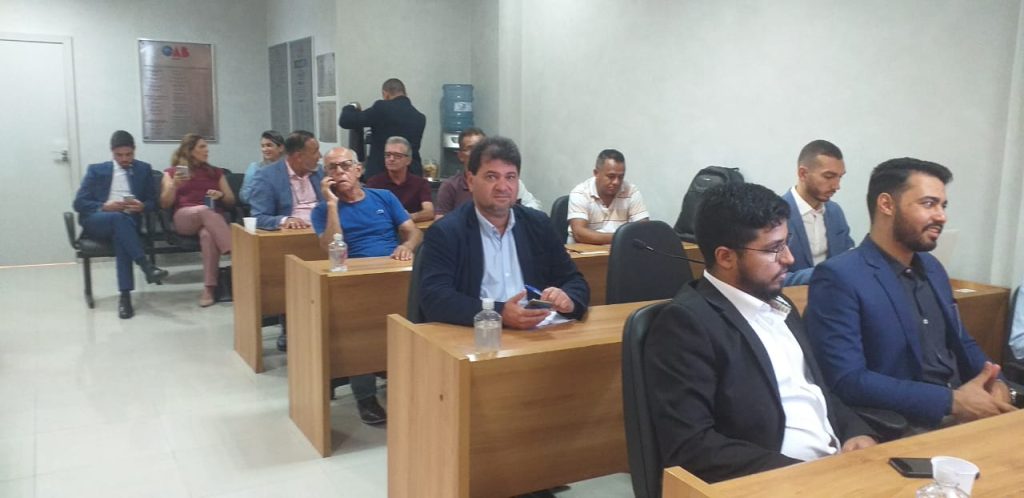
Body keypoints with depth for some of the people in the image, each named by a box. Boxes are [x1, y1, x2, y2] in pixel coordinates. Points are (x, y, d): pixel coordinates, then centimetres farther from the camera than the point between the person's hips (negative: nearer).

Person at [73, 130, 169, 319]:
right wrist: (104, 207, -12)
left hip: (128, 220, 0)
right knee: (119, 217, -37)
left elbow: (153, 202, 13)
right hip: (96, 221, 0)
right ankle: (146, 266, -46)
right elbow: (79, 203, 6)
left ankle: (125, 295, -43)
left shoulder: (144, 169, 17)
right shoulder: (96, 170, 14)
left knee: (121, 235, -37)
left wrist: (142, 206, -11)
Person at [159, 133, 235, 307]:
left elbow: (231, 201, 18)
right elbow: (165, 204, 7)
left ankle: (209, 287, -40)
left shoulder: (216, 172, 22)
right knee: (204, 210, -38)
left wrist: (220, 195, -4)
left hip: (213, 218, 1)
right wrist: (175, 185, -9)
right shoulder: (172, 172, 16)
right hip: (184, 218, -1)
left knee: (208, 234, -37)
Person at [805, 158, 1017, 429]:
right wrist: (952, 401, -20)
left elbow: (961, 342, 20)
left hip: (963, 410, 8)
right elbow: (848, 381, -20)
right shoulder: (838, 277, -14)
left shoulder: (932, 267, 12)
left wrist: (993, 382, -1)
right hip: (902, 428, -8)